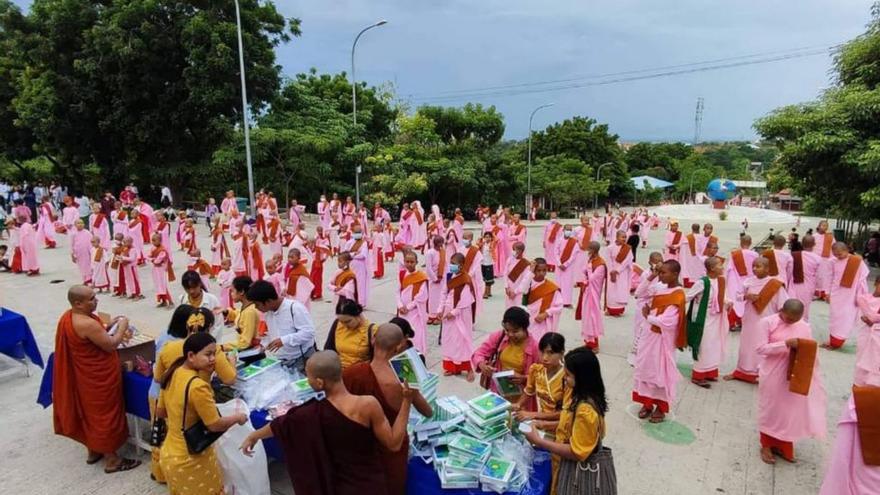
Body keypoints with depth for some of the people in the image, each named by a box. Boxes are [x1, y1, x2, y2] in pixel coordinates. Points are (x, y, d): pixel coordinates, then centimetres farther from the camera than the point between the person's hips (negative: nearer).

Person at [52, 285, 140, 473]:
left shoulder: (68, 316, 0)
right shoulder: (87, 324, -30)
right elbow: (110, 345, -22)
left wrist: (108, 326, 5)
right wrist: (122, 327, -9)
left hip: (84, 375, 10)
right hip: (99, 378, -10)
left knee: (90, 412, 23)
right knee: (105, 414, 4)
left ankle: (93, 451, 40)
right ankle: (111, 460, 17)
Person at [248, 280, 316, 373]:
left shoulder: (295, 307, -19)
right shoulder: (267, 312, 5)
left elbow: (309, 332, -24)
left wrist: (284, 340, -29)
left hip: (302, 361, -7)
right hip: (281, 362, 7)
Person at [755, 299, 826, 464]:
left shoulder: (804, 326, 1)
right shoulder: (768, 322, -10)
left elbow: (809, 351, 8)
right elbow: (761, 348, -15)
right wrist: (785, 344, -23)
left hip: (793, 376, 4)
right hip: (772, 375, -3)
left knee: (791, 409, 12)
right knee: (770, 409, 9)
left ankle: (782, 445, 29)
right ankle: (766, 445, 24)